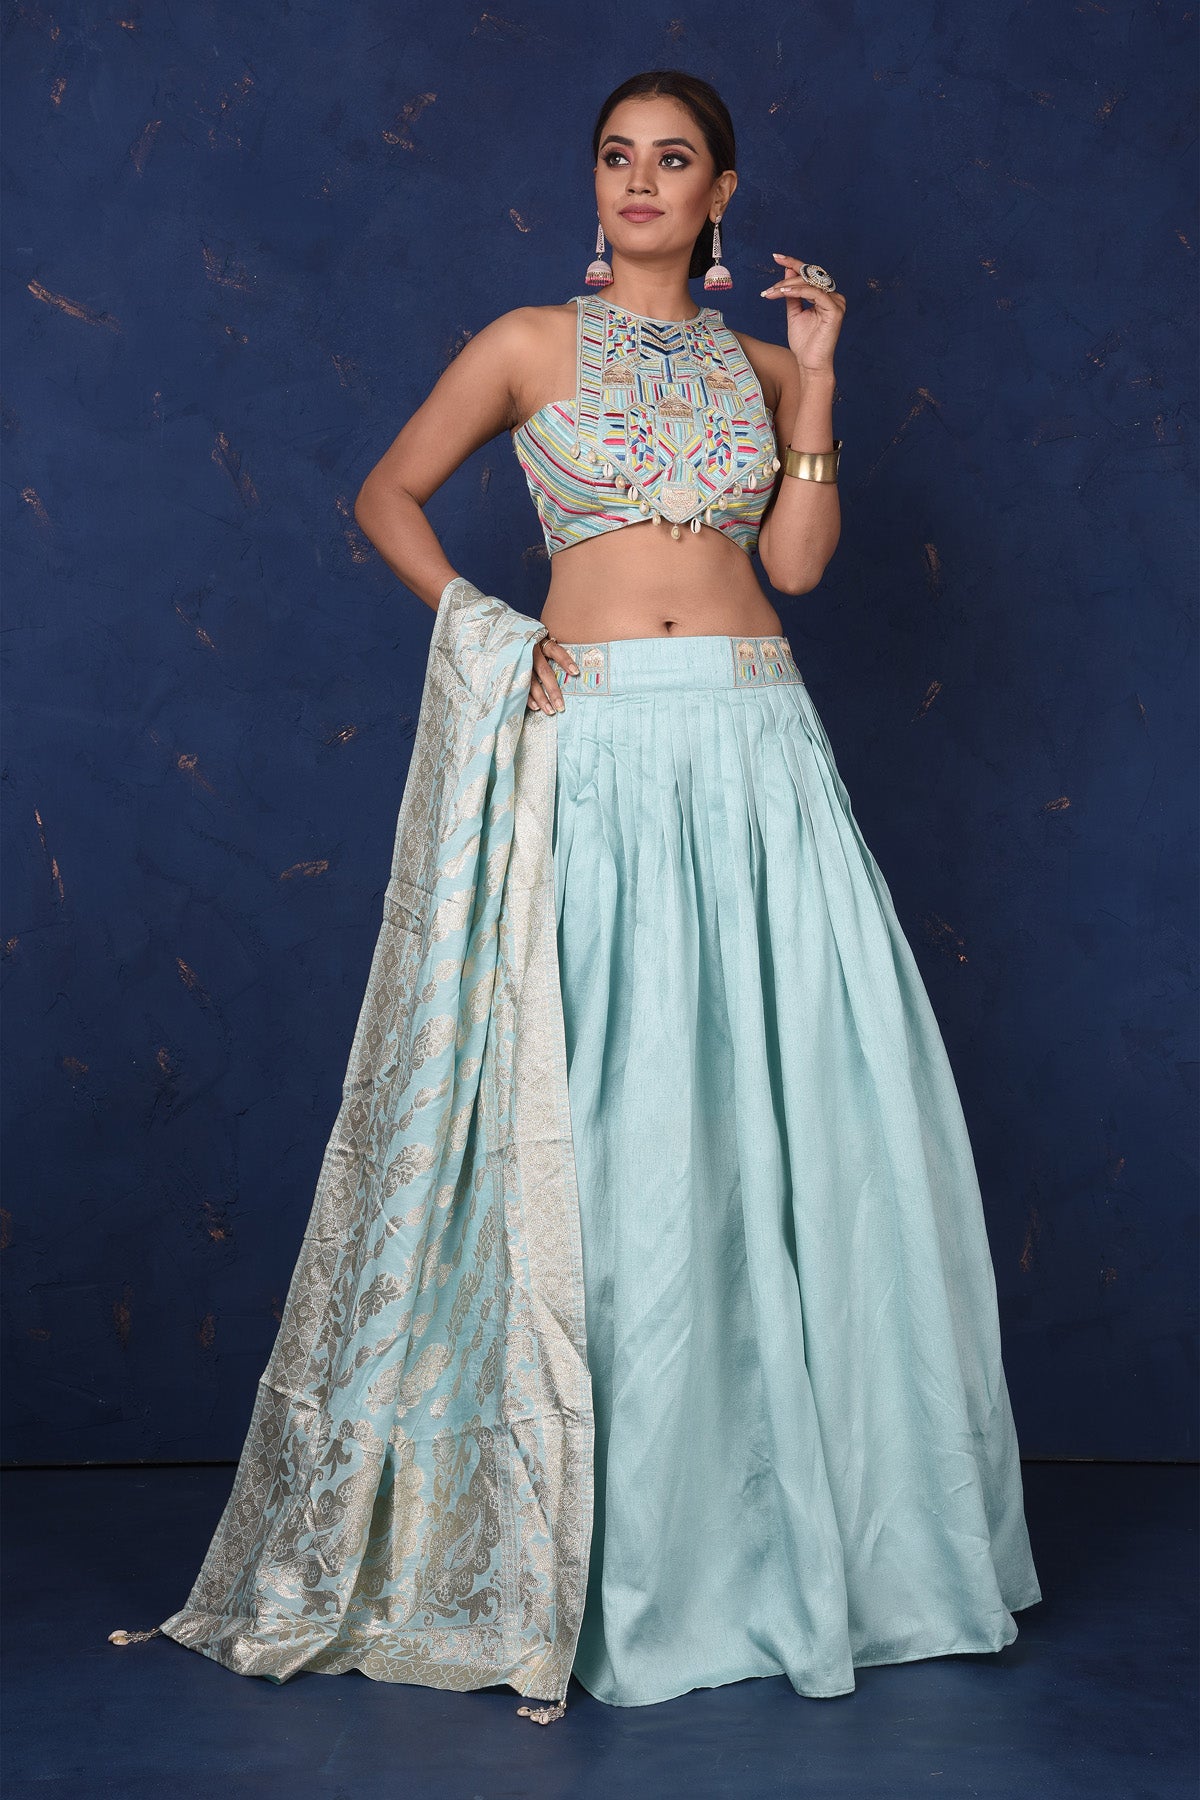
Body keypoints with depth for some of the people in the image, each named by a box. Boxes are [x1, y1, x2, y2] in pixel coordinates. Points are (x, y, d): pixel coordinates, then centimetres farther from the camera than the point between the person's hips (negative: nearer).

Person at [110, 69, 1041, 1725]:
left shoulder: (760, 360, 16)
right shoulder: (531, 342, 8)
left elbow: (795, 562, 5)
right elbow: (386, 498, 13)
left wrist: (814, 381, 1)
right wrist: (477, 626, 0)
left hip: (758, 749, 3)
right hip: (596, 749, -3)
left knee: (815, 1104, 0)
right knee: (614, 1114, -3)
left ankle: (843, 1509, 15)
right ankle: (624, 1539, 10)